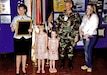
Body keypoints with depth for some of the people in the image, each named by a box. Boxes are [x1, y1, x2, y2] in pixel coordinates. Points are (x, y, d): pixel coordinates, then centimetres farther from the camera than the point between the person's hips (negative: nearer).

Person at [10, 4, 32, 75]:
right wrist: (13, 27, -21)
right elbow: (12, 30, 1)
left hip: (26, 38, 1)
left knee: (25, 54, 7)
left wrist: (30, 30, -16)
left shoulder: (28, 19, 7)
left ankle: (24, 69, 20)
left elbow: (31, 28, 7)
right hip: (18, 38, -1)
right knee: (18, 54, 0)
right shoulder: (15, 18, 4)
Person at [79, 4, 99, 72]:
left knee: (88, 50, -7)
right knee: (87, 50, 10)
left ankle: (89, 66, 6)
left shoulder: (94, 16, -8)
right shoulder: (85, 16, 14)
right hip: (84, 36, 7)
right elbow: (82, 24, 18)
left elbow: (94, 27, -14)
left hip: (91, 36, -7)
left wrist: (88, 34, -17)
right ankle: (88, 65, 19)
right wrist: (80, 30, -1)